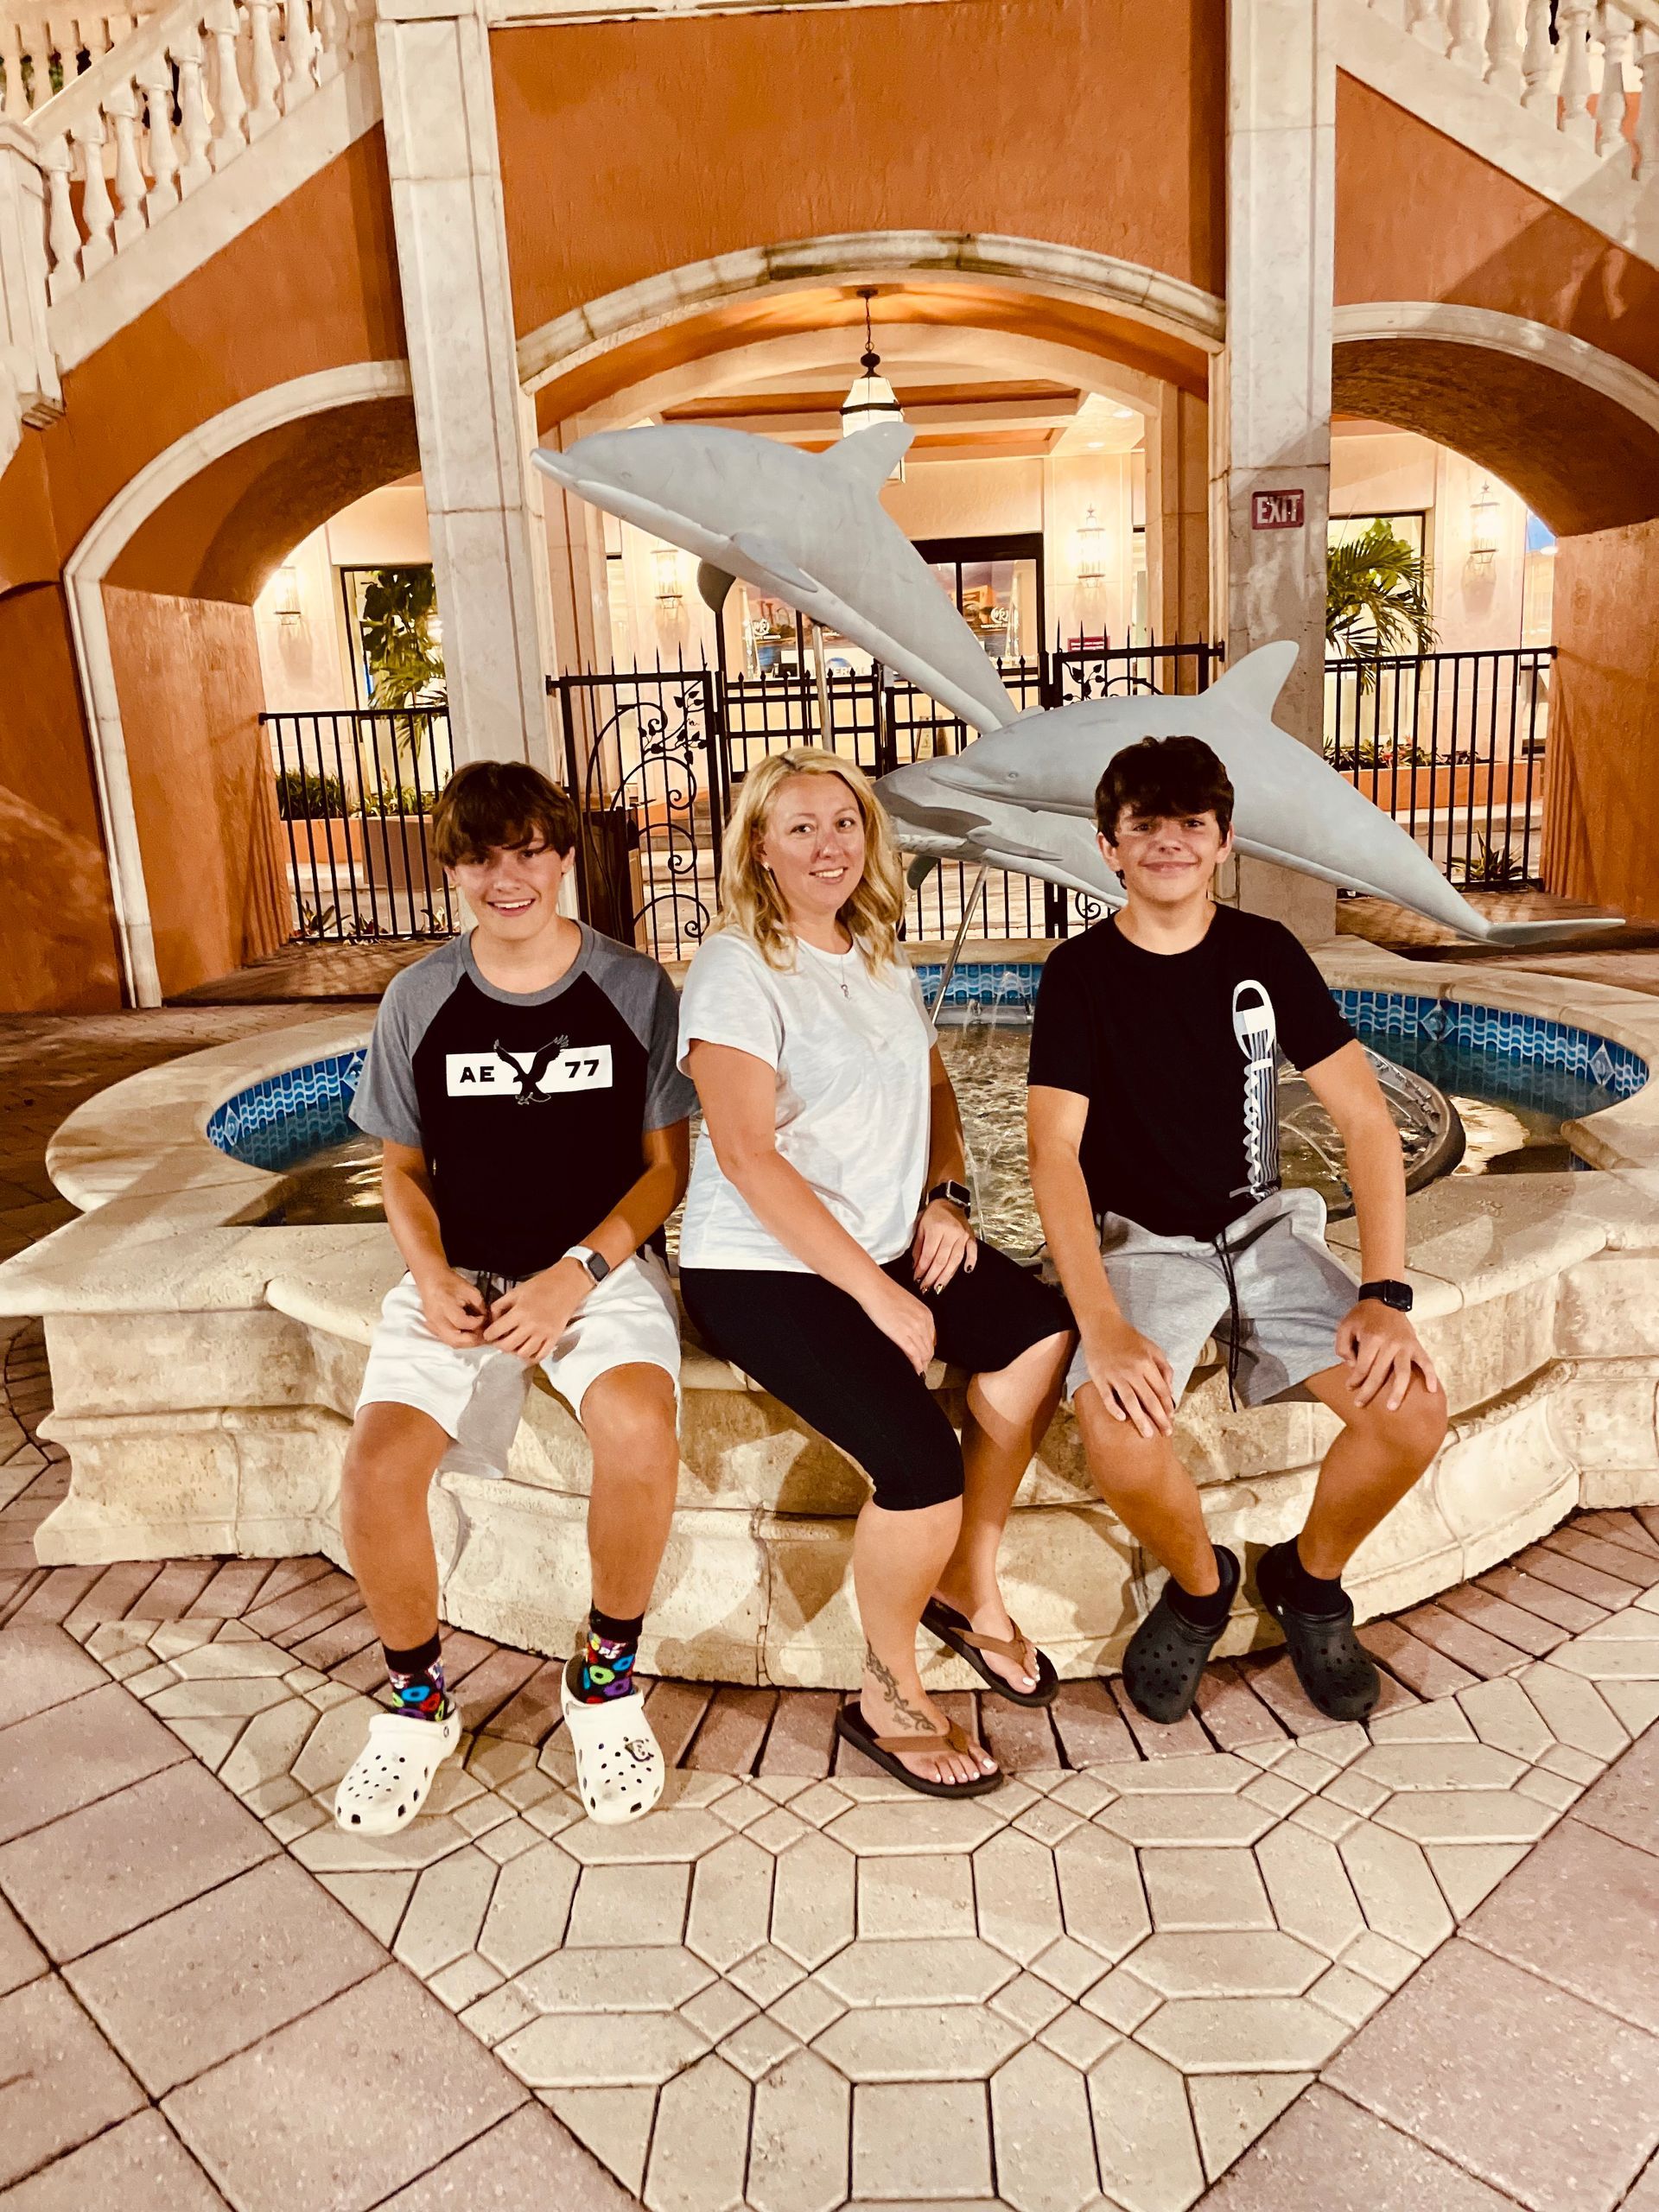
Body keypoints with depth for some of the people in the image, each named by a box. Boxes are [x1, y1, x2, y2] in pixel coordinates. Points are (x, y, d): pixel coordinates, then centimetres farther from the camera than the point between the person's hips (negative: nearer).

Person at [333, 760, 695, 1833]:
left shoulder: (635, 987, -2)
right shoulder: (420, 999, 3)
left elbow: (666, 1165, -1)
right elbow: (404, 1164, 11)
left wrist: (574, 1275, -14)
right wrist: (433, 1276, -8)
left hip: (603, 1264, -2)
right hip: (464, 1271, 2)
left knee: (638, 1425, -33)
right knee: (378, 1461, -24)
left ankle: (608, 1676, -3)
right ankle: (419, 1697, 7)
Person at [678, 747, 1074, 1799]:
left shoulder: (880, 955, 13)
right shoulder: (739, 965, -11)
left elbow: (934, 1088, 22)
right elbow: (746, 1153, -19)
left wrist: (948, 1195, 0)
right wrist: (877, 1294, -20)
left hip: (887, 1243, 7)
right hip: (764, 1269, -7)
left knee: (1045, 1333, -16)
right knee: (922, 1458, -24)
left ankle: (972, 1584, 5)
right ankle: (888, 1699, 3)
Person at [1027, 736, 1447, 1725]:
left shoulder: (1265, 952, 1)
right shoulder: (1081, 973, -6)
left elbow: (1368, 1120, -3)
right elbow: (1055, 1152, -15)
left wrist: (1386, 1295, -16)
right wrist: (1102, 1327, -29)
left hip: (1263, 1227, 3)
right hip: (1139, 1240, -2)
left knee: (1413, 1408, -20)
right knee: (1120, 1432, -31)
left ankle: (1311, 1578, 11)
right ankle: (1200, 1584, 4)